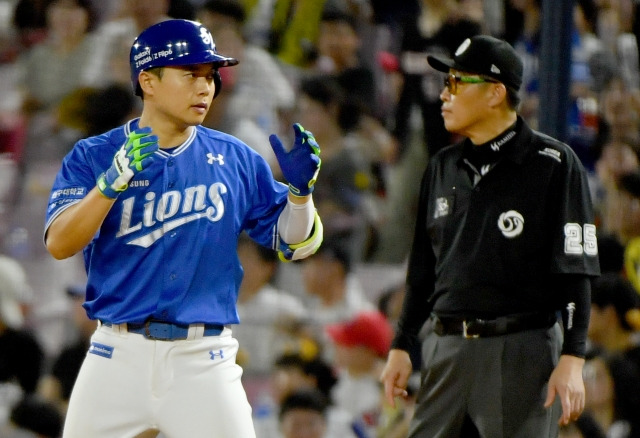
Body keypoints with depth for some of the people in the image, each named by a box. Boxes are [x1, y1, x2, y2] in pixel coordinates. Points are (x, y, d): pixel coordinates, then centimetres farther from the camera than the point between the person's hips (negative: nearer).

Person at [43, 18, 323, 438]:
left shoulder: (236, 159, 8)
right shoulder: (93, 156, 2)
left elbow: (294, 244, 10)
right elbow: (59, 243, -12)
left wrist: (300, 190, -9)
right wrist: (114, 180, -25)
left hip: (204, 365, 1)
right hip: (118, 356, 0)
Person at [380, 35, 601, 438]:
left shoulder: (553, 164, -4)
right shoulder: (443, 167, 15)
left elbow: (576, 272, -8)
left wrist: (572, 359, -14)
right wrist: (401, 346, 15)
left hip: (522, 351, -6)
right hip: (447, 349, 6)